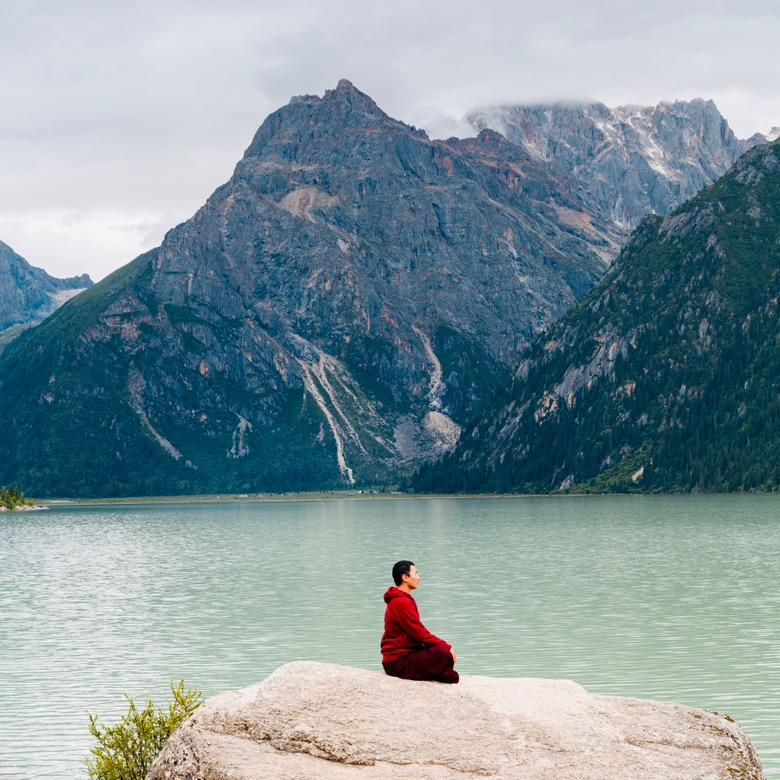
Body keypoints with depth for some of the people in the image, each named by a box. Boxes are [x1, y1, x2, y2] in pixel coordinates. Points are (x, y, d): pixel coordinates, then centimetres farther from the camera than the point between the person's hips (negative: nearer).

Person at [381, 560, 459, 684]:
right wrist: (446, 646, -10)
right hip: (398, 662, -11)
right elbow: (420, 634, -18)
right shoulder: (401, 603, -16)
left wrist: (444, 645, 7)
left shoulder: (402, 600, 18)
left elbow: (419, 632, 18)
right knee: (444, 654, -25)